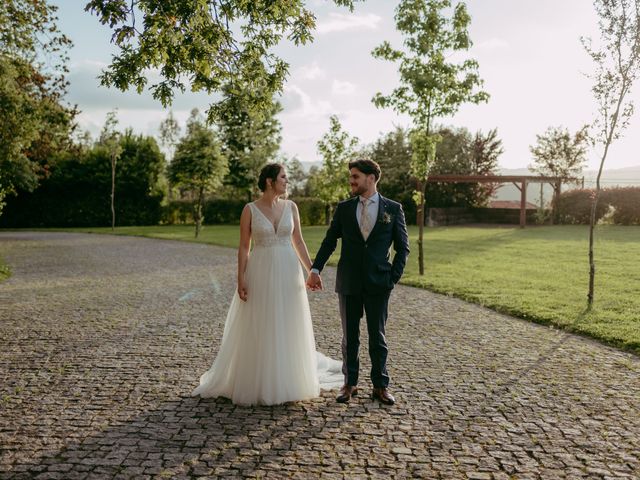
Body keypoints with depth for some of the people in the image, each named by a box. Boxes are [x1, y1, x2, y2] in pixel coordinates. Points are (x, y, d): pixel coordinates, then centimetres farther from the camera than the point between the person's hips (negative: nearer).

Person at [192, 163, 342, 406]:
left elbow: (298, 241, 9)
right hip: (261, 274, -3)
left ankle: (287, 382, 23)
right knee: (259, 331, 3)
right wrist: (241, 279, -10)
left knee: (288, 329, 8)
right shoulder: (250, 209, -4)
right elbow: (243, 247, -3)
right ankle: (258, 385, 18)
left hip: (288, 273, 3)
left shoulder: (291, 206, 5)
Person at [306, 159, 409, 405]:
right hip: (348, 283, 2)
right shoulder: (343, 208, 5)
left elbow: (402, 247, 3)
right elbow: (329, 241, 3)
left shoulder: (393, 209, 0)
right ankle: (349, 384, 20)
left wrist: (393, 277, -5)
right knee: (349, 336, 9)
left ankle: (380, 385, 19)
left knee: (377, 336, 7)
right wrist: (315, 269, -8)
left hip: (378, 284, -1)